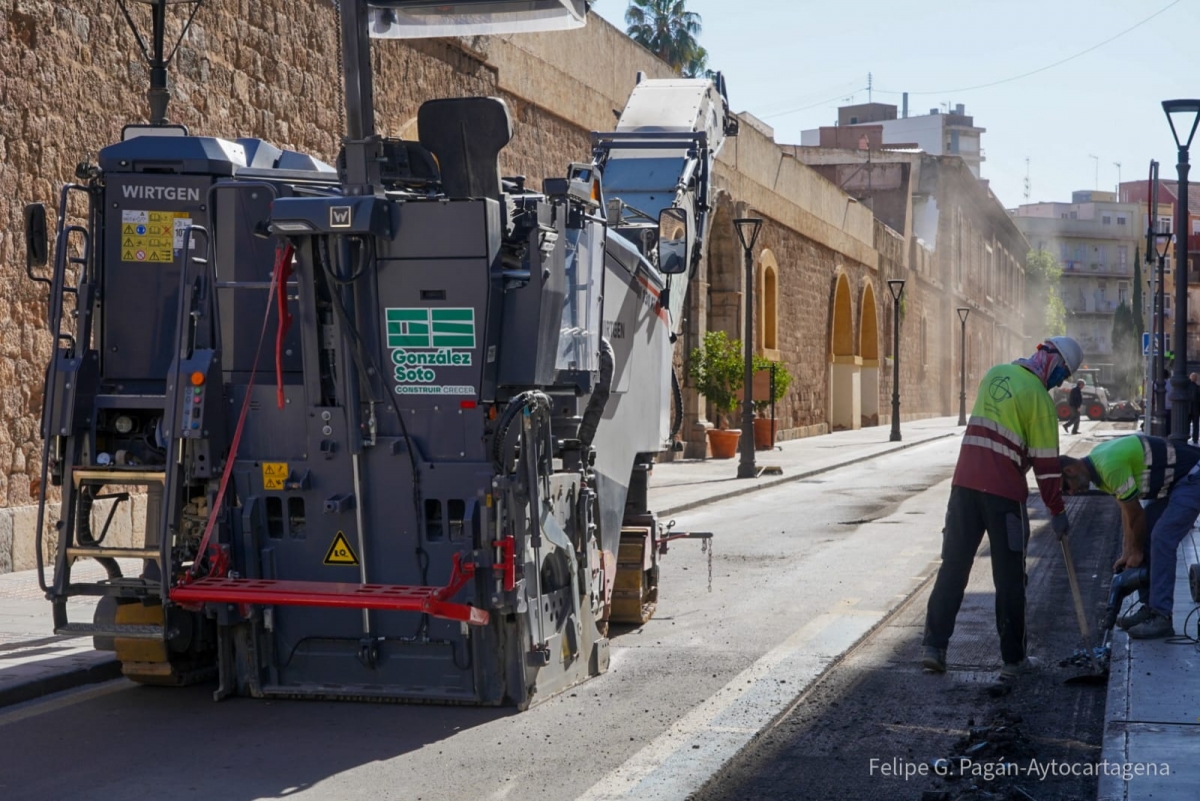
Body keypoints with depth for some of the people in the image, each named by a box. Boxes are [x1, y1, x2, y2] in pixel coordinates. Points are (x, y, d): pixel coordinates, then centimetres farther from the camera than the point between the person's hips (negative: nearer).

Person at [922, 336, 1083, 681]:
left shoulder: (995, 375, 12)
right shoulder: (1039, 398, -8)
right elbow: (1045, 461, -6)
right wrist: (1057, 511, 1)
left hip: (965, 484, 5)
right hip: (1004, 492, -5)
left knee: (953, 565, 8)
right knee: (1009, 577, 4)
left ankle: (934, 644, 2)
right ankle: (1013, 659, 9)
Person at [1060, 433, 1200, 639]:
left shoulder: (1110, 467, -28)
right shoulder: (1097, 462, 3)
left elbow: (1135, 514, -17)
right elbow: (1127, 510, 7)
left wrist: (1137, 552, -2)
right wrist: (1127, 552, 4)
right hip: (1173, 483, 10)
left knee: (1161, 539, -18)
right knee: (1142, 536, 9)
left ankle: (1161, 617, -17)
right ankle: (1151, 607, 14)